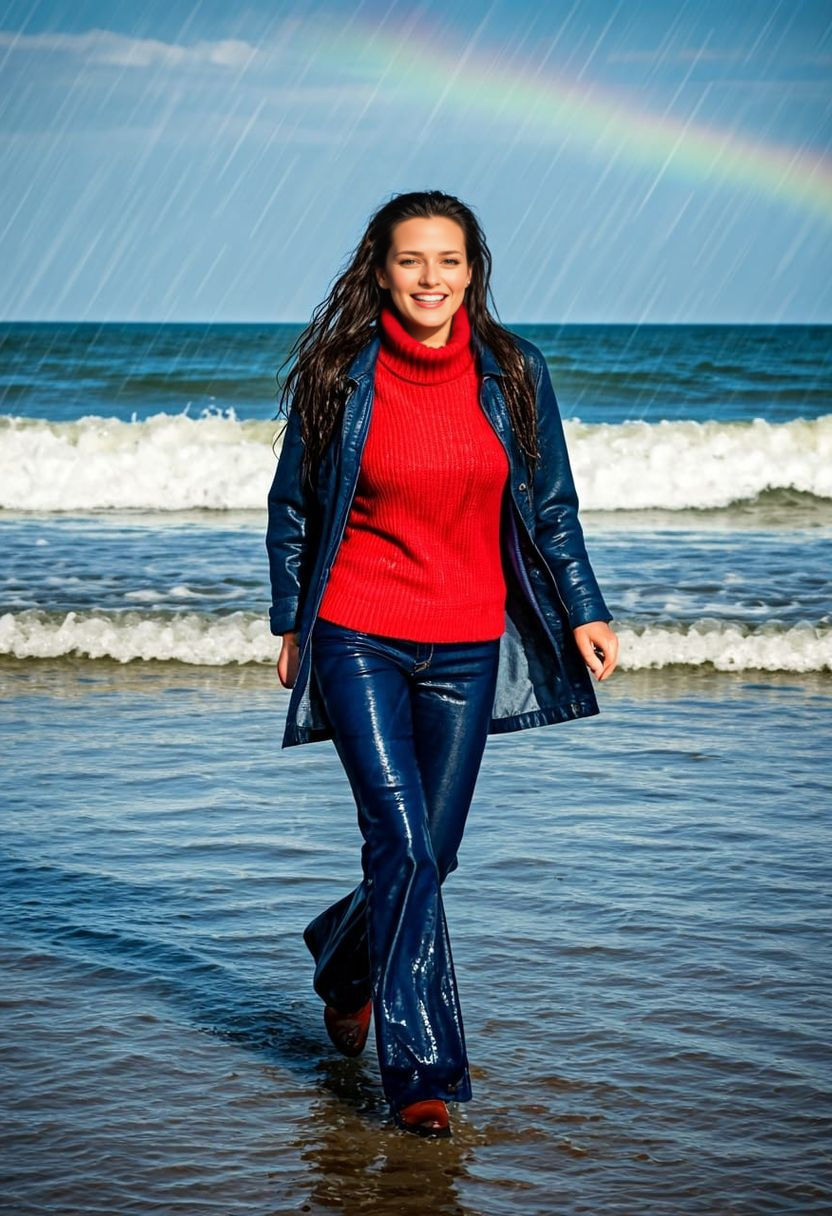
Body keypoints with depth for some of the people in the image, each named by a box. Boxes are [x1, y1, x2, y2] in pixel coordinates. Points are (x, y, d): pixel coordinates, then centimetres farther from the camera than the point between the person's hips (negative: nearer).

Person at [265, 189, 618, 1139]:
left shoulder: (511, 375, 1)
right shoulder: (339, 377, -4)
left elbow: (550, 506, 9)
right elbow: (291, 508, 7)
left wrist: (583, 612, 4)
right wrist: (289, 623, 7)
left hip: (467, 648, 3)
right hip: (358, 640, -3)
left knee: (431, 852, 9)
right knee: (403, 845, -12)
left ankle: (342, 957, 41)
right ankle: (421, 1071, -4)